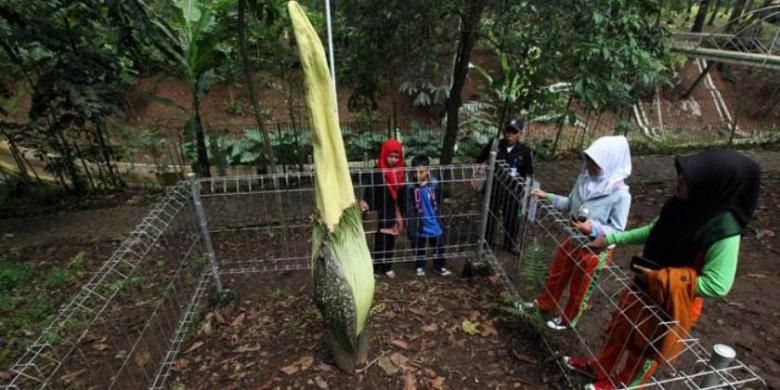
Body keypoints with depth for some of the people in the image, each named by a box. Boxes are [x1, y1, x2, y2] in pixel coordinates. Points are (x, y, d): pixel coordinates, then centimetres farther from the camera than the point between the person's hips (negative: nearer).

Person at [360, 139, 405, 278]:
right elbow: (370, 190, -21)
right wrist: (366, 204, -40)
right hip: (381, 212, -6)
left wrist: (402, 214, 10)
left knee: (391, 240, 14)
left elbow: (401, 195, 9)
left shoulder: (400, 172, 5)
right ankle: (377, 268, 14)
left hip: (394, 212, 6)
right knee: (380, 240, 0)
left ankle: (387, 266, 28)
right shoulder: (377, 172, -13)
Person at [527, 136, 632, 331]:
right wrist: (547, 197, -5)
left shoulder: (620, 195, -26)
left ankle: (567, 320, 43)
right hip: (573, 241, 6)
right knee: (555, 275, 24)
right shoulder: (585, 178, -10)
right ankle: (543, 304, 49)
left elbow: (617, 230, -19)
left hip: (595, 250, -5)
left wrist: (593, 229, -35)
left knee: (579, 289, 17)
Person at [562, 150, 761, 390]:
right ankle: (599, 367, 48)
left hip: (672, 302, -6)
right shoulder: (685, 205, -10)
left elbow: (716, 285, -26)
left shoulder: (724, 231, -29)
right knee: (619, 330, 25)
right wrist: (611, 238, 2)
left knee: (646, 350, 18)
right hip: (645, 286, 7)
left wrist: (660, 278, -24)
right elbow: (653, 231, 6)